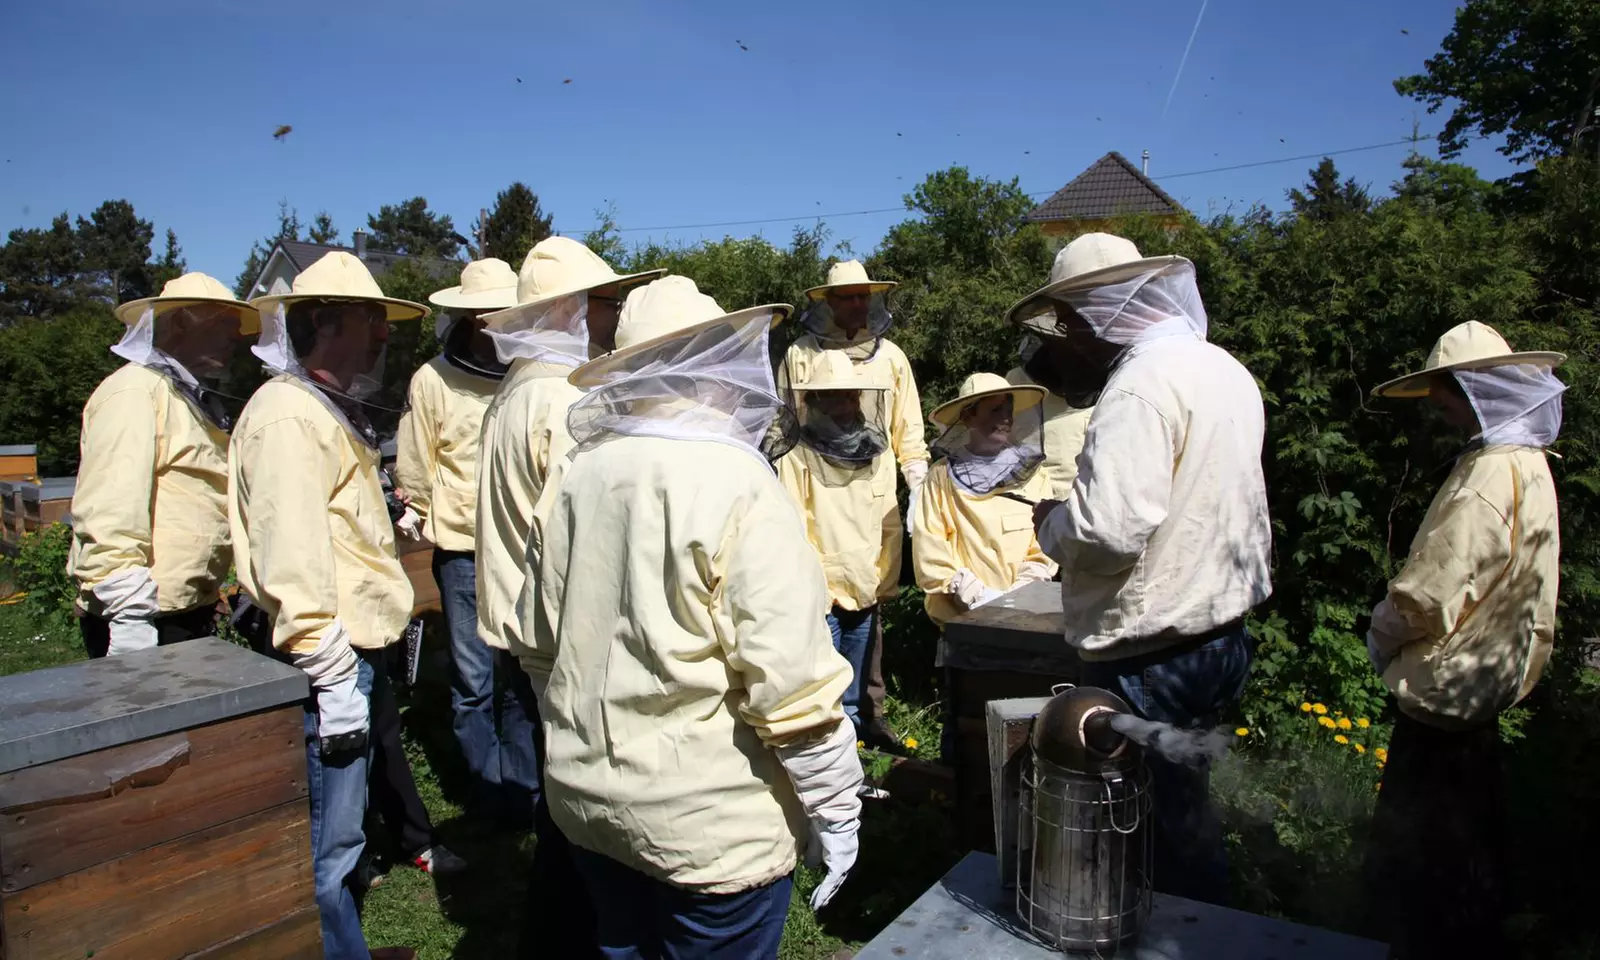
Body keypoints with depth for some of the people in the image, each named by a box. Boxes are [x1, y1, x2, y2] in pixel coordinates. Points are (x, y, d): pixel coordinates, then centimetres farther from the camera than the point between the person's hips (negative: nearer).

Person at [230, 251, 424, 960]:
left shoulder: (332, 413, 17)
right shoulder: (289, 416, -16)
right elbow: (292, 564, -24)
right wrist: (334, 679, -22)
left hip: (354, 657, 10)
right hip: (327, 665, -10)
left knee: (338, 836, 22)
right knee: (326, 848, 1)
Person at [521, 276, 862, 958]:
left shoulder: (575, 482, -2)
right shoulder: (740, 491, -19)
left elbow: (542, 653, 7)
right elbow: (796, 686, -22)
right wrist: (836, 811, -9)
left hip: (585, 800, 6)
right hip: (712, 825, -5)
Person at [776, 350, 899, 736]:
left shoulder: (881, 456, 6)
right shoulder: (798, 460, -10)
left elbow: (890, 527, 9)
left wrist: (884, 584, 6)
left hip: (865, 595, 5)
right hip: (820, 597, -5)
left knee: (853, 698, 16)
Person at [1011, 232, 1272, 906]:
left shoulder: (1142, 384, -20)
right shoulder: (1226, 369, 10)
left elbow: (1108, 529, -30)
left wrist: (1050, 521, -9)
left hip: (1152, 654, -10)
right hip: (1220, 631, 10)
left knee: (1167, 827, 6)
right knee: (1186, 809, 23)